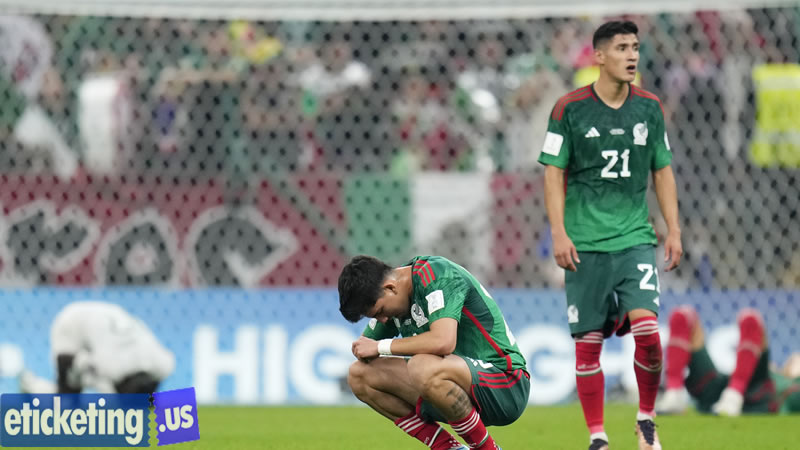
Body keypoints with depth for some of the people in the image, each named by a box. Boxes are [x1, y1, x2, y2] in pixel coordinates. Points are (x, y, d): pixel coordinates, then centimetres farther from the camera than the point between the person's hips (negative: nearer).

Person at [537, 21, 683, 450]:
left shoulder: (648, 107, 7)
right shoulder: (570, 108, -2)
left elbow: (662, 171, 14)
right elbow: (554, 172, -1)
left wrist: (673, 230, 8)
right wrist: (559, 232, -9)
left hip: (635, 238, 1)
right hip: (585, 244, -1)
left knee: (646, 327, -15)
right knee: (588, 342, 0)